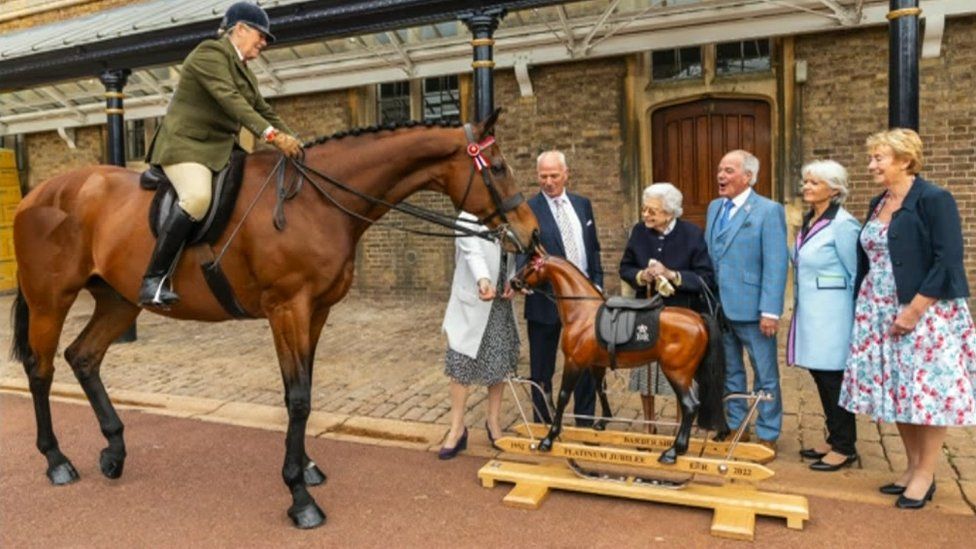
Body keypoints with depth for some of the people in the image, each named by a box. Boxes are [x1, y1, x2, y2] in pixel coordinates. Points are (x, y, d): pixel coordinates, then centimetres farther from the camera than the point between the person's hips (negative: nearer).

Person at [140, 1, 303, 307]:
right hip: (186, 145, -10)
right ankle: (153, 280, -32)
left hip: (221, 149, 10)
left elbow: (263, 111, 20)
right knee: (197, 197, -35)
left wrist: (291, 142, 8)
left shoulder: (242, 68, 18)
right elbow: (230, 100, -25)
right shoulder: (211, 53, -10)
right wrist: (272, 135, -33)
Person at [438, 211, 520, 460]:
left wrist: (512, 280, -10)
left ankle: (493, 422, 26)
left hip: (501, 303, 5)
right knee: (461, 363, -1)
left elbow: (514, 256, 10)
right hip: (471, 302, -5)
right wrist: (483, 280, -47)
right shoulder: (468, 219, -12)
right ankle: (457, 429, 11)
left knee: (498, 362, 10)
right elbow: (473, 253, -29)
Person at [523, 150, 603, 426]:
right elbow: (523, 252, -16)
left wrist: (598, 285, 6)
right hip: (546, 300, -4)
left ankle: (586, 424, 31)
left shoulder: (582, 204, 8)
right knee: (542, 369, 8)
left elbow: (593, 248, 12)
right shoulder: (528, 209, -8)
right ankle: (543, 425, 24)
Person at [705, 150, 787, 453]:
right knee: (729, 372, 17)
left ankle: (767, 435, 21)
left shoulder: (768, 211, -9)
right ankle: (735, 427, 31)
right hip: (718, 306, 6)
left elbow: (775, 265, -14)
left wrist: (770, 311, -18)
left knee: (765, 376, 8)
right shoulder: (714, 207, 10)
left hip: (750, 309, -6)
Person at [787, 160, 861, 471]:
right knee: (820, 376, 14)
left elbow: (856, 274, -10)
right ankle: (834, 438, 28)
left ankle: (845, 447, 14)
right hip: (810, 315, 8)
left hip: (832, 317, -8)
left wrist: (855, 319, -7)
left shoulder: (843, 225, -13)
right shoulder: (809, 222, 11)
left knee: (833, 378, 0)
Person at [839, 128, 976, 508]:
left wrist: (914, 310, -19)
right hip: (881, 315, 7)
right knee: (896, 390, 11)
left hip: (924, 313, -7)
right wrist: (863, 307, 11)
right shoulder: (878, 204, 11)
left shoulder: (934, 200, -11)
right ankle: (913, 466, 25)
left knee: (928, 390, 0)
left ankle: (926, 474, 13)